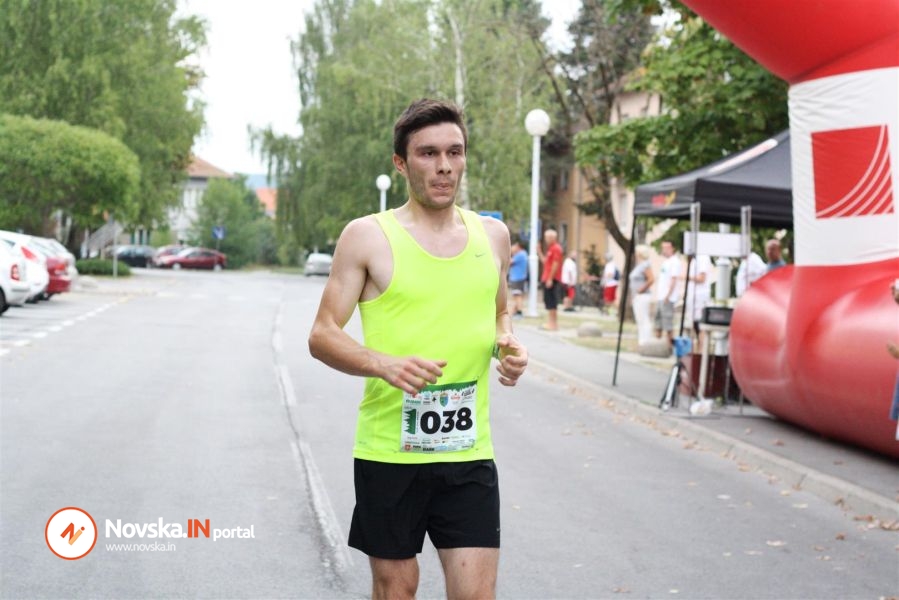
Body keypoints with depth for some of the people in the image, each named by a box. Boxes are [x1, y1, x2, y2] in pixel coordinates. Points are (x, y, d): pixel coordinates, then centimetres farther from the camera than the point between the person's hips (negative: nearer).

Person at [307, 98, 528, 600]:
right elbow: (323, 335, -5)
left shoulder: (493, 235, 9)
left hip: (469, 451, 3)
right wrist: (384, 364, -23)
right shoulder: (368, 237, -4)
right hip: (389, 450, -2)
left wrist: (509, 345, 0)